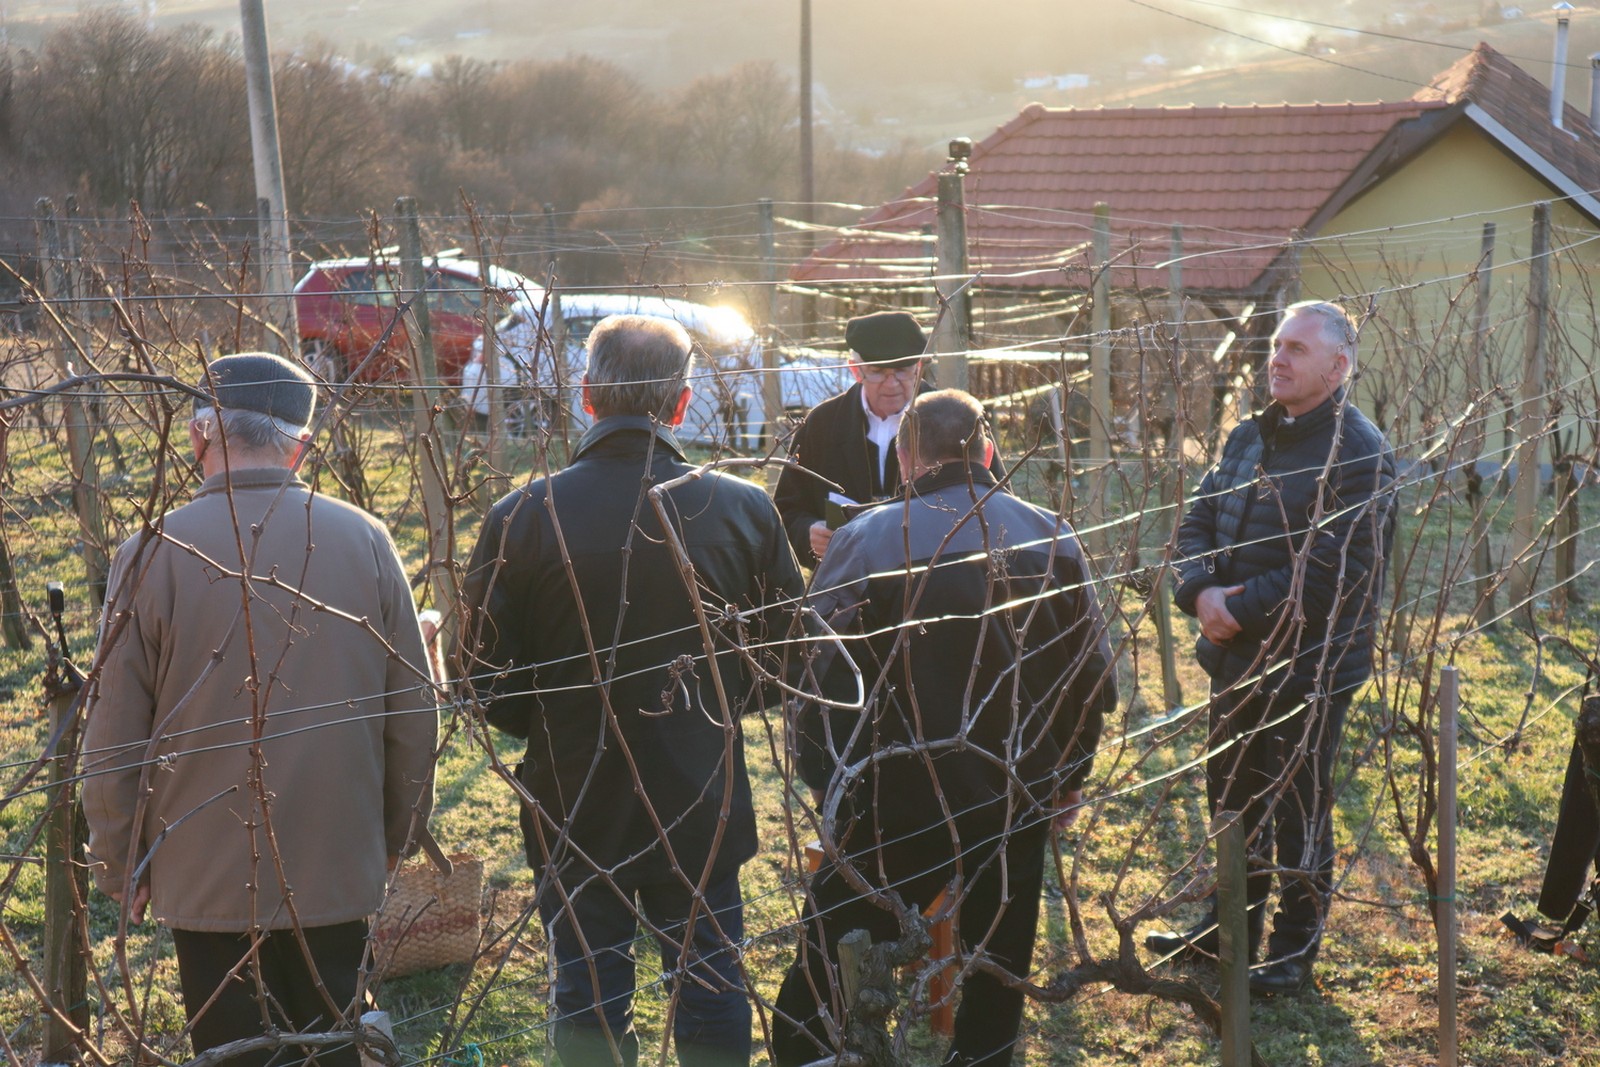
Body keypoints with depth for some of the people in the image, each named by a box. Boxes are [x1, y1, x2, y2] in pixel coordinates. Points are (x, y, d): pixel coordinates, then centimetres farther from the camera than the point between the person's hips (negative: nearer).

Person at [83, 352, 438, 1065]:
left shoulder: (152, 554, -12)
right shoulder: (365, 540, -5)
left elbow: (114, 740, -7)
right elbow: (414, 711, 1)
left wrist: (119, 868, 7)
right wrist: (399, 835, 16)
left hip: (208, 882, -2)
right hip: (342, 872, 2)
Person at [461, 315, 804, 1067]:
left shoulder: (521, 519, -15)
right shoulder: (745, 510, -10)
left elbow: (490, 680, -7)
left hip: (574, 807, -1)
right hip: (704, 804, 1)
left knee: (590, 1004, 14)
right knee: (711, 986, 18)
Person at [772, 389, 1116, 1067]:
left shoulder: (866, 540, -13)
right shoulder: (1050, 538, -1)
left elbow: (819, 676, -15)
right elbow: (1092, 675, 4)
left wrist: (826, 784, -3)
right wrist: (1068, 776, 16)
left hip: (898, 801, -3)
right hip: (1019, 800, 3)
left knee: (821, 975, 10)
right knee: (996, 979, 18)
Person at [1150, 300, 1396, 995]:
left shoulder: (1357, 453, -18)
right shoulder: (1250, 437, 9)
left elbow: (1336, 572, -25)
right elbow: (1197, 522, 8)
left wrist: (1242, 609, -22)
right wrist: (1200, 591, -12)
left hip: (1309, 669, -8)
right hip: (1237, 658, 8)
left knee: (1298, 810, 6)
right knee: (1232, 798, 21)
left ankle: (1296, 949, 23)